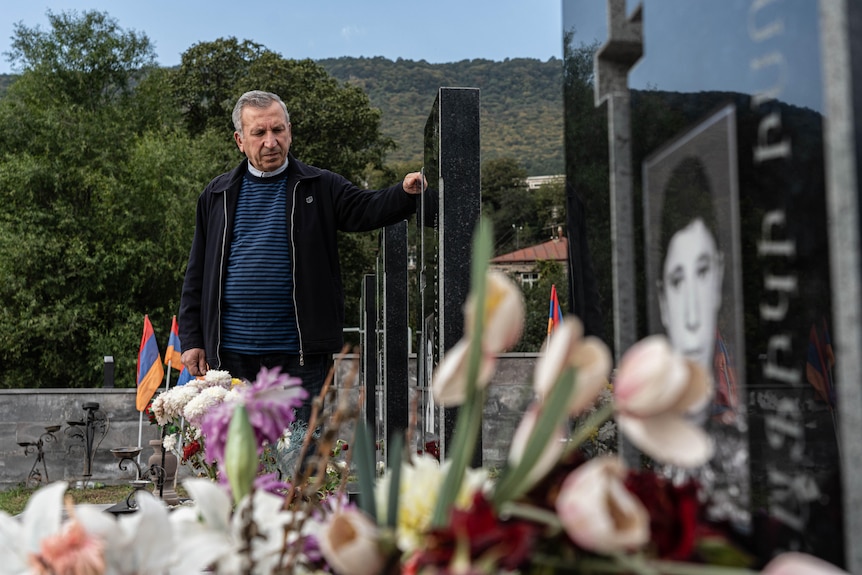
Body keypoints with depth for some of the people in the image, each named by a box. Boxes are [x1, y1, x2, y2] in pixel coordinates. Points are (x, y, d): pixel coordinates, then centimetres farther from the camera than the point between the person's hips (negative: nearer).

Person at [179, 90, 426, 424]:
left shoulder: (321, 188, 5)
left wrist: (407, 192, -31)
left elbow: (369, 209, -10)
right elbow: (197, 276, 12)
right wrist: (191, 340, 7)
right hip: (231, 354, 2)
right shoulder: (218, 195, 10)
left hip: (301, 357, -2)